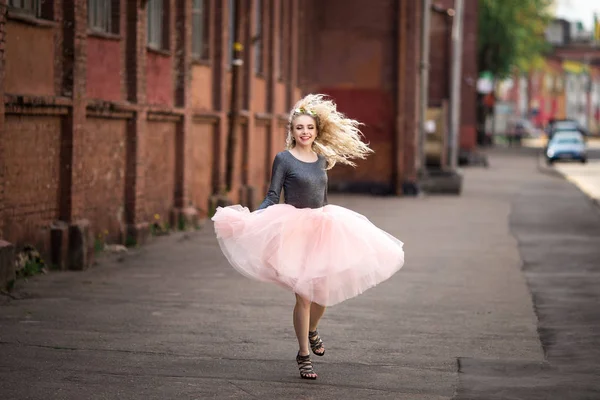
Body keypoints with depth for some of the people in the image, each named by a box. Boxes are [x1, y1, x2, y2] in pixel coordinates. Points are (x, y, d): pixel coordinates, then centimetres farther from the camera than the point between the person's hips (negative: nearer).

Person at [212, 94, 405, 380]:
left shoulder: (322, 159, 9)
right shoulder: (284, 159, -5)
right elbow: (272, 198, -6)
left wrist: (332, 225, 26)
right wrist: (249, 219, -21)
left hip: (321, 228, 5)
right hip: (294, 230, -5)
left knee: (324, 291, 6)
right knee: (304, 295, -7)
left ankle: (312, 332, 37)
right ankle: (303, 355, 5)